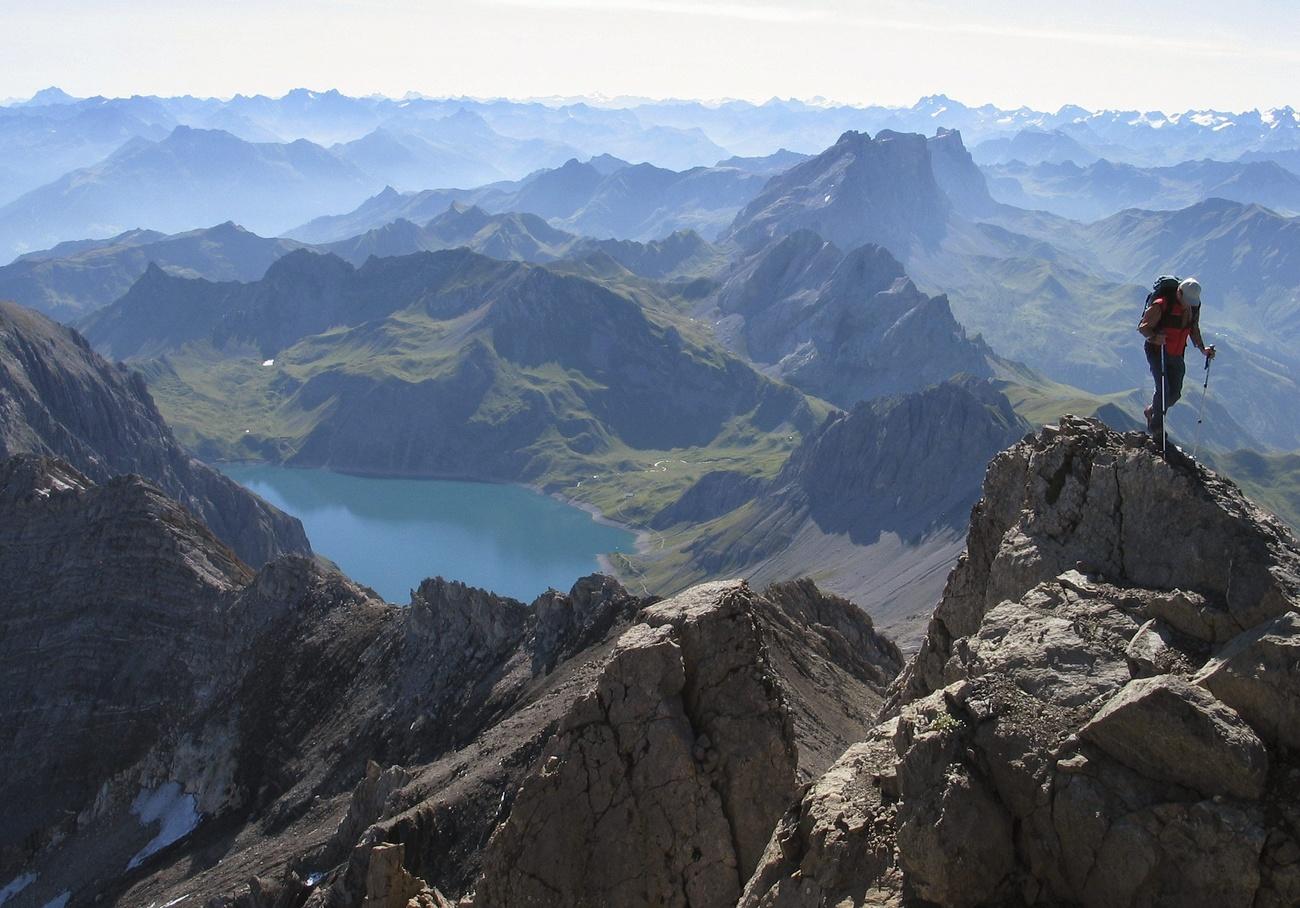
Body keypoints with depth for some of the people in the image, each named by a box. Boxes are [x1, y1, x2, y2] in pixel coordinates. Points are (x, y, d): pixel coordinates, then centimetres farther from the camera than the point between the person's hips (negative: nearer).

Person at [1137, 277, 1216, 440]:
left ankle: (1152, 411, 34)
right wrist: (1154, 337, -38)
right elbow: (1143, 326, -18)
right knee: (1163, 389, -16)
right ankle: (1156, 428, 1)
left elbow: (1194, 329, 13)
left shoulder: (1194, 307, -2)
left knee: (1175, 393, 6)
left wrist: (1203, 349, 1)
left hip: (1176, 355, 6)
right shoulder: (1161, 306, -23)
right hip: (1157, 352, -6)